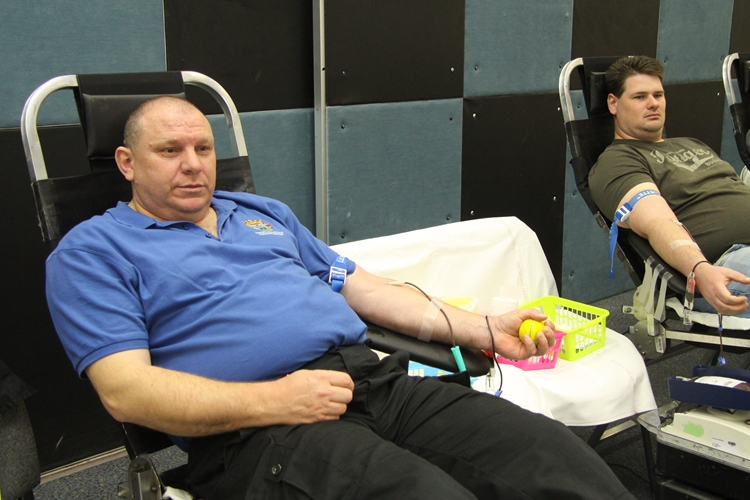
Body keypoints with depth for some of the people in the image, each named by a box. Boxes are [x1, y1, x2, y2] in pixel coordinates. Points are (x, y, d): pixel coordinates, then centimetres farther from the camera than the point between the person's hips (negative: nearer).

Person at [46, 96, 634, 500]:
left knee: (553, 453, -15)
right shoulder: (91, 251, 8)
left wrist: (483, 329, 15)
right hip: (254, 430, -6)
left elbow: (361, 287, 26)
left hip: (376, 380, 6)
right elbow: (124, 388, -5)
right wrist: (273, 401, -17)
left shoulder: (264, 212, 27)